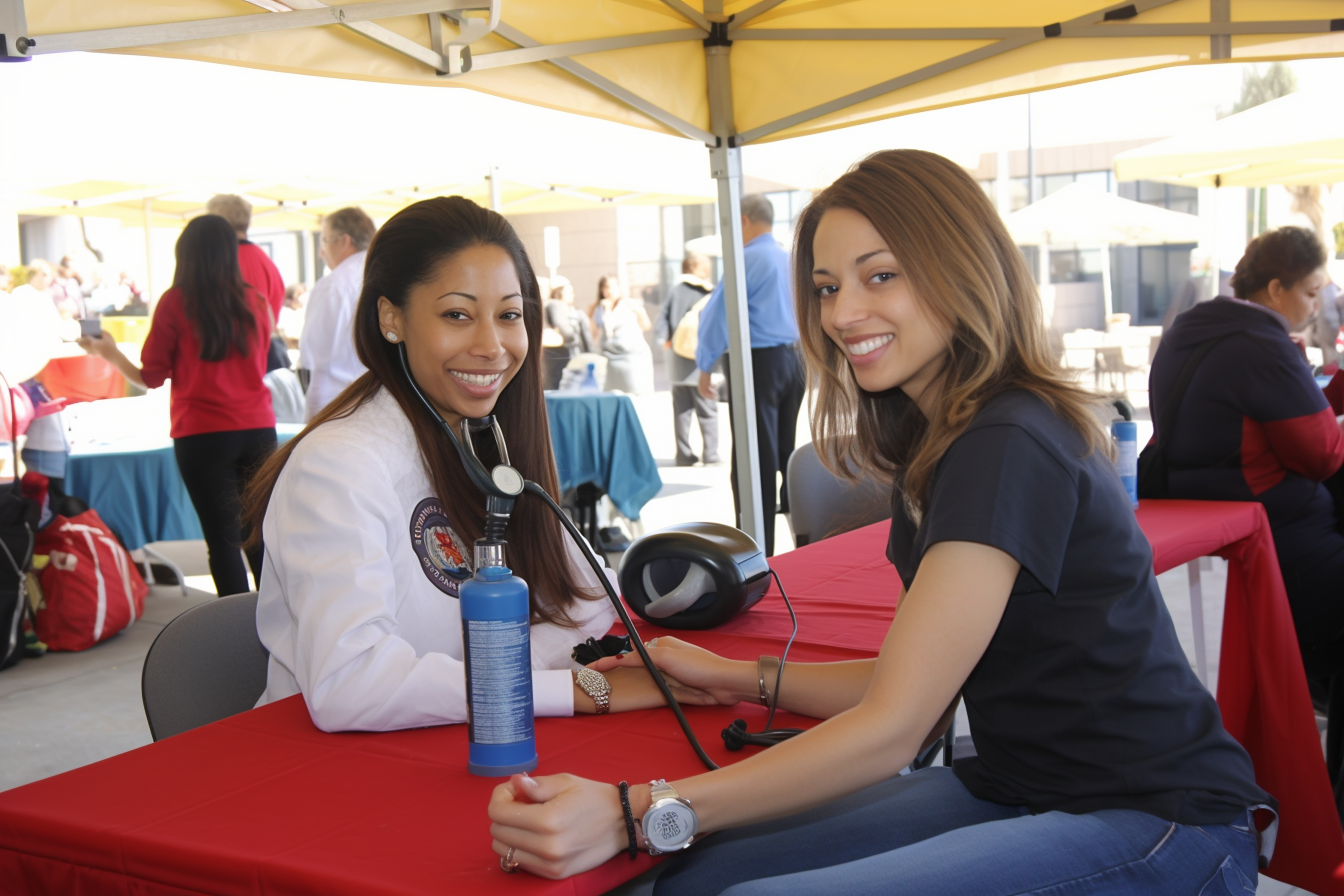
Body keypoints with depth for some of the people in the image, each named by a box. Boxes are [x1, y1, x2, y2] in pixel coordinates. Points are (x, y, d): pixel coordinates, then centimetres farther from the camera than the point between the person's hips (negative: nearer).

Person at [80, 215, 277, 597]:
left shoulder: (175, 302, -5)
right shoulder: (254, 300, 3)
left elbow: (151, 377, 0)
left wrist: (108, 352, 16)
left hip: (202, 436, -3)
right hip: (257, 430, 3)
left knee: (223, 538, 1)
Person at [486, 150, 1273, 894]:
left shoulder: (1011, 449, -20)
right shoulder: (939, 442, 11)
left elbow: (891, 729, -23)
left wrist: (635, 815, -28)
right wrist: (739, 679, 9)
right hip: (1014, 788, 9)